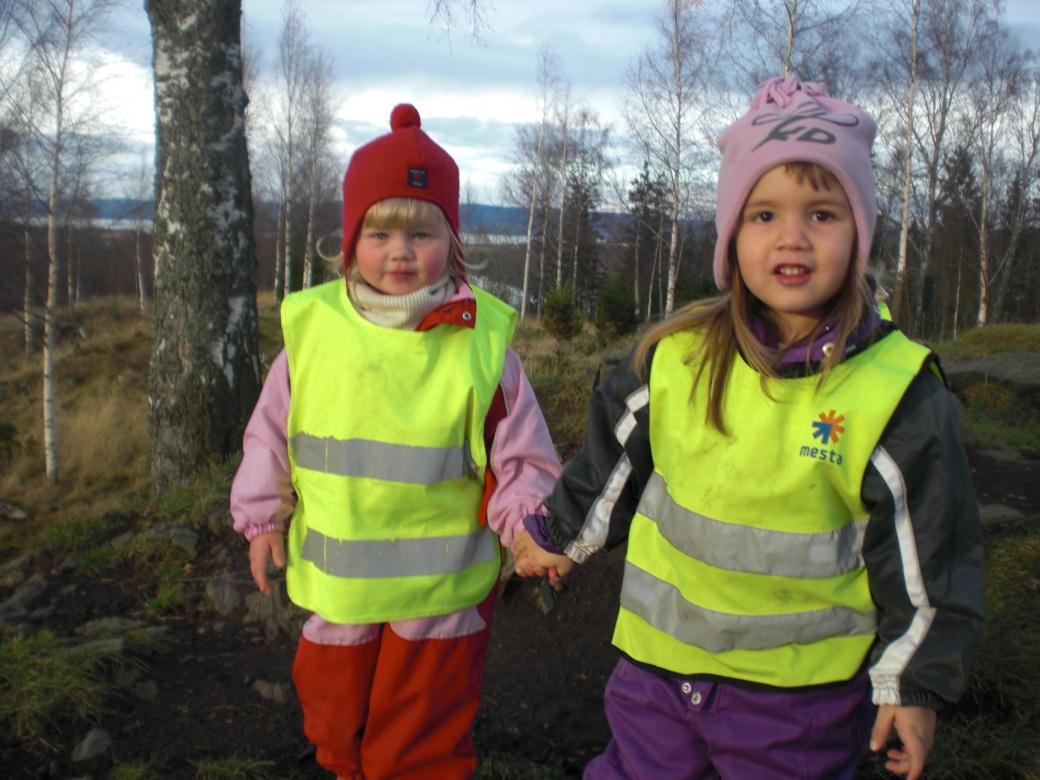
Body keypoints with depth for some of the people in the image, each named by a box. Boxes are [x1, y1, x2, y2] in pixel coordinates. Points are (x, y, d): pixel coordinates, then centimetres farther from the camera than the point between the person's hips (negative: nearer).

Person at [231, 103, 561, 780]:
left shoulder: (481, 342, -12)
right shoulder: (313, 327, -7)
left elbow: (523, 458, -6)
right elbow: (272, 433, 6)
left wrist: (525, 521, -20)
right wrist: (263, 517, 5)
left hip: (442, 589, -3)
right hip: (337, 580, 3)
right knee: (334, 720, 23)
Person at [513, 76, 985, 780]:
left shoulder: (898, 389, -13)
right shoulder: (675, 357, -5)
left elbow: (927, 553, -6)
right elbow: (614, 459, 11)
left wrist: (916, 682, -2)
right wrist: (559, 536, 21)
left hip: (803, 692, -3)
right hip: (659, 663, 3)